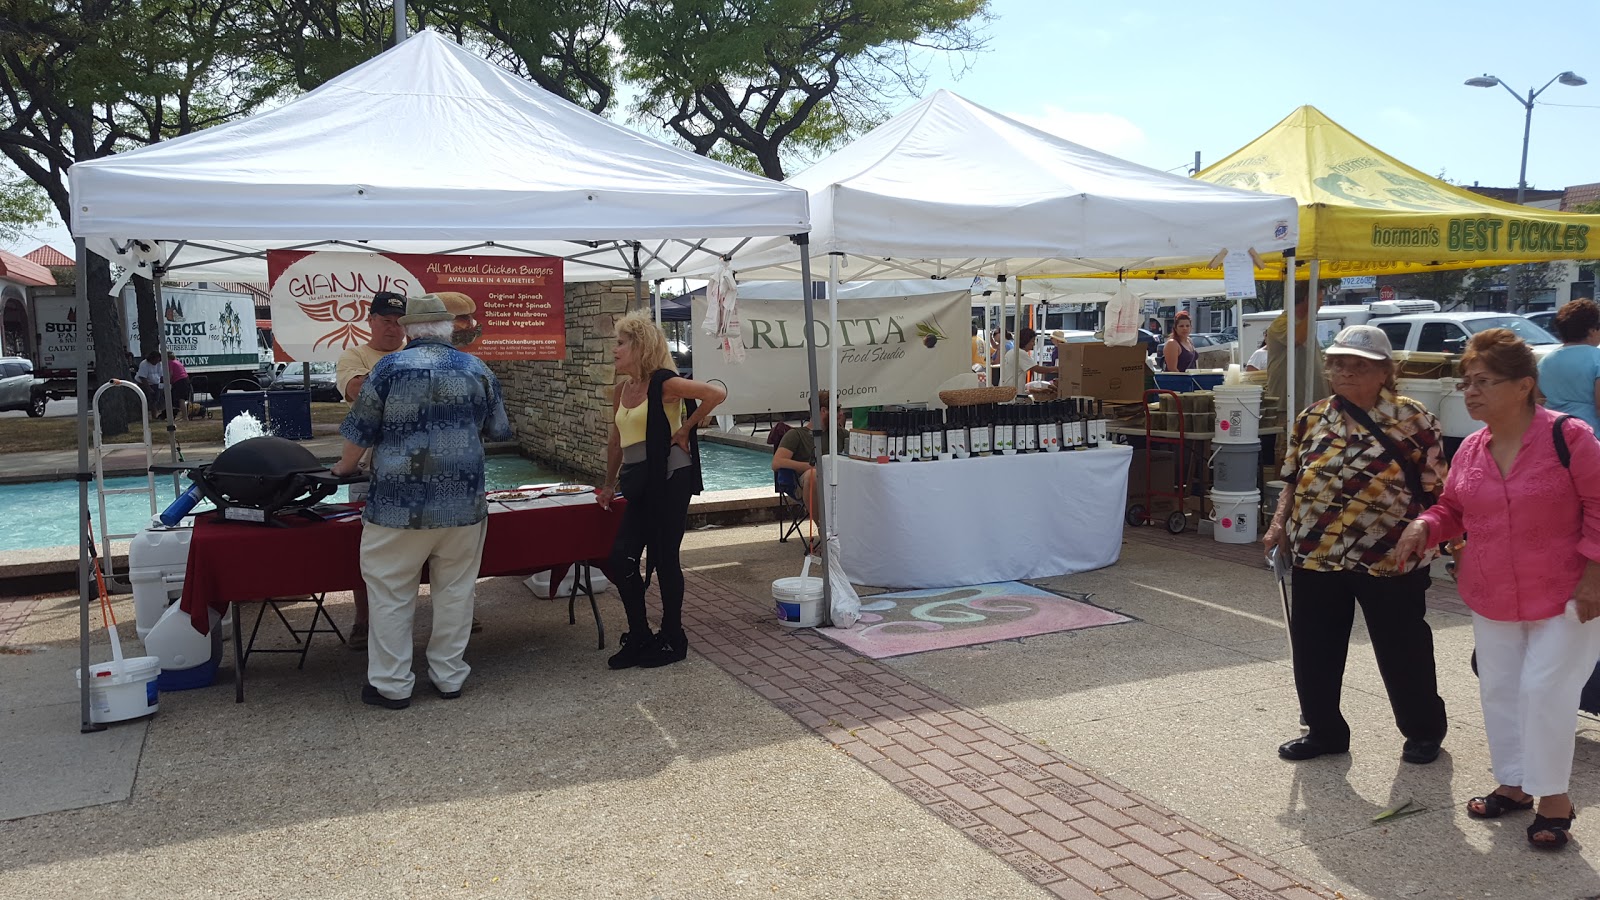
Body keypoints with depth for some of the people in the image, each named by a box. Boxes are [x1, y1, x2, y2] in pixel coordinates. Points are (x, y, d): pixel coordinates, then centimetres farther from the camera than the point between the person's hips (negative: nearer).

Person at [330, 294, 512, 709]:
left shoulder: (390, 367, -5)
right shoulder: (477, 369, 4)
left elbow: (361, 433, 0)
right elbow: (497, 431, 15)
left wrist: (343, 467, 19)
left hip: (400, 505, -3)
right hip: (464, 504, 3)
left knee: (391, 593, 9)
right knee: (455, 590, 13)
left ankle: (391, 684, 15)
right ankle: (449, 675, 22)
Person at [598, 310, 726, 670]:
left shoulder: (663, 383, -11)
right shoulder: (621, 390, 11)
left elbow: (716, 393, -20)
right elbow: (616, 441, 21)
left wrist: (685, 429, -13)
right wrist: (610, 485, 25)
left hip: (669, 479, -7)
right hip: (638, 484, 7)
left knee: (664, 559, 1)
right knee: (621, 556, 2)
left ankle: (673, 639, 16)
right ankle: (639, 638, 17)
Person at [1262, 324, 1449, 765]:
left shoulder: (1413, 420, -6)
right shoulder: (1312, 418, 6)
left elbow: (1435, 489, -4)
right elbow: (1295, 480, 13)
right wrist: (1279, 524, 3)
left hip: (1391, 560, -4)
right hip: (1316, 557, 4)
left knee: (1402, 651, 11)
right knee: (1313, 648, 11)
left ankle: (1424, 729, 33)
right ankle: (1324, 729, 29)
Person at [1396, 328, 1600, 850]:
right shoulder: (1471, 449, 2)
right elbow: (1453, 509, 13)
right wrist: (1425, 526, -8)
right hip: (1491, 599, 6)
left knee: (1544, 690, -5)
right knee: (1498, 689, 13)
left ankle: (1553, 797, 13)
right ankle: (1513, 784, 30)